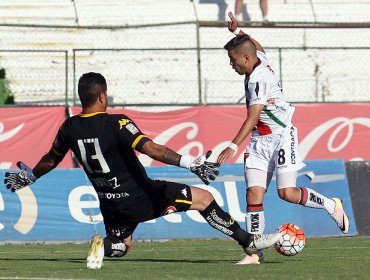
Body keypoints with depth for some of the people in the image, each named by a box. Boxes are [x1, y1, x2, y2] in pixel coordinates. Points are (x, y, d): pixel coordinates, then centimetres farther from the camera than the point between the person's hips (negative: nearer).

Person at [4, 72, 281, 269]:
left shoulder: (69, 128, -3)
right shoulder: (117, 123, -20)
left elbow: (50, 160, 14)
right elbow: (151, 149, -32)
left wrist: (29, 177, 34)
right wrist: (190, 162, -38)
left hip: (110, 202, 6)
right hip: (140, 197, -6)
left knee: (122, 245, 29)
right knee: (204, 198, 3)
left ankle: (103, 245, -6)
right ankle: (248, 241, 5)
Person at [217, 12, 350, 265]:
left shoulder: (259, 79, -22)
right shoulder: (260, 61, 5)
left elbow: (252, 118, -28)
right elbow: (258, 47, 32)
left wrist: (233, 147, -32)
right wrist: (238, 31, 34)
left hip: (281, 137, -9)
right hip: (261, 141, 9)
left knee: (287, 192, -15)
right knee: (253, 193, -4)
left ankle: (332, 206, 13)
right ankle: (255, 251, -7)